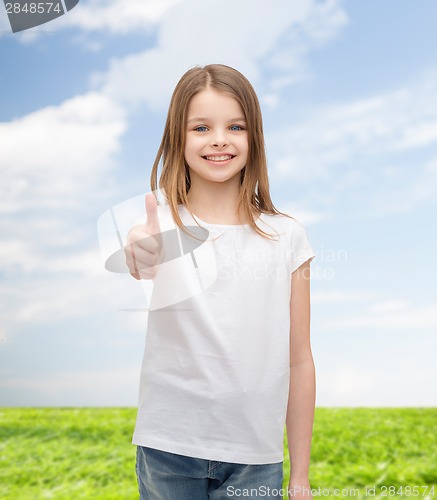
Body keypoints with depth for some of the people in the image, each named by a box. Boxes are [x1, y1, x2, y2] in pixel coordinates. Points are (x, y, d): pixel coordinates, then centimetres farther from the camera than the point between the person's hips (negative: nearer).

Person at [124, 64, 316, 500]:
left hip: (256, 457, 1)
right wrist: (143, 260, -53)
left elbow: (299, 361, 1)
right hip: (168, 449, -1)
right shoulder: (160, 225, -5)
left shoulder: (286, 237, -2)